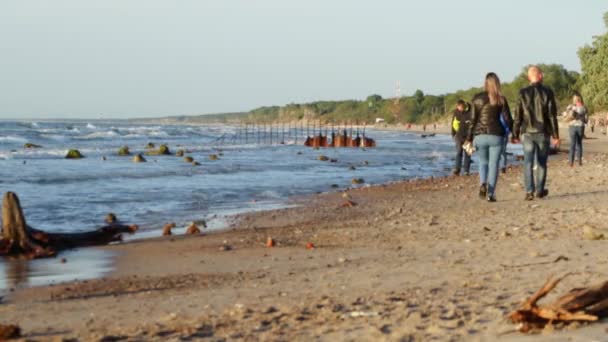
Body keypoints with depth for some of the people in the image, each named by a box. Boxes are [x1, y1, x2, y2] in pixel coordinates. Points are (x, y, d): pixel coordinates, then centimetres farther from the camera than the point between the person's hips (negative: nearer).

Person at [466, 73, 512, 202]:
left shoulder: (477, 98, 0)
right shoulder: (501, 100, -1)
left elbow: (473, 120, -2)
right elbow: (508, 119, 0)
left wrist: (469, 138, 2)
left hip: (480, 135, 1)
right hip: (496, 135, -1)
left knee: (483, 161, 19)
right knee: (494, 164, 5)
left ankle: (483, 184, -7)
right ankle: (490, 194, 0)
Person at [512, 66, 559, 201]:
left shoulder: (523, 93, -2)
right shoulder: (547, 93, -5)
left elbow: (518, 116, -1)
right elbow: (552, 116, -5)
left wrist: (515, 134, 7)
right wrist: (555, 135, 0)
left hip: (527, 133, 0)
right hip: (543, 133, 0)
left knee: (528, 163, 0)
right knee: (541, 163, 13)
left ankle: (529, 191, -13)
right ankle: (540, 190, 19)